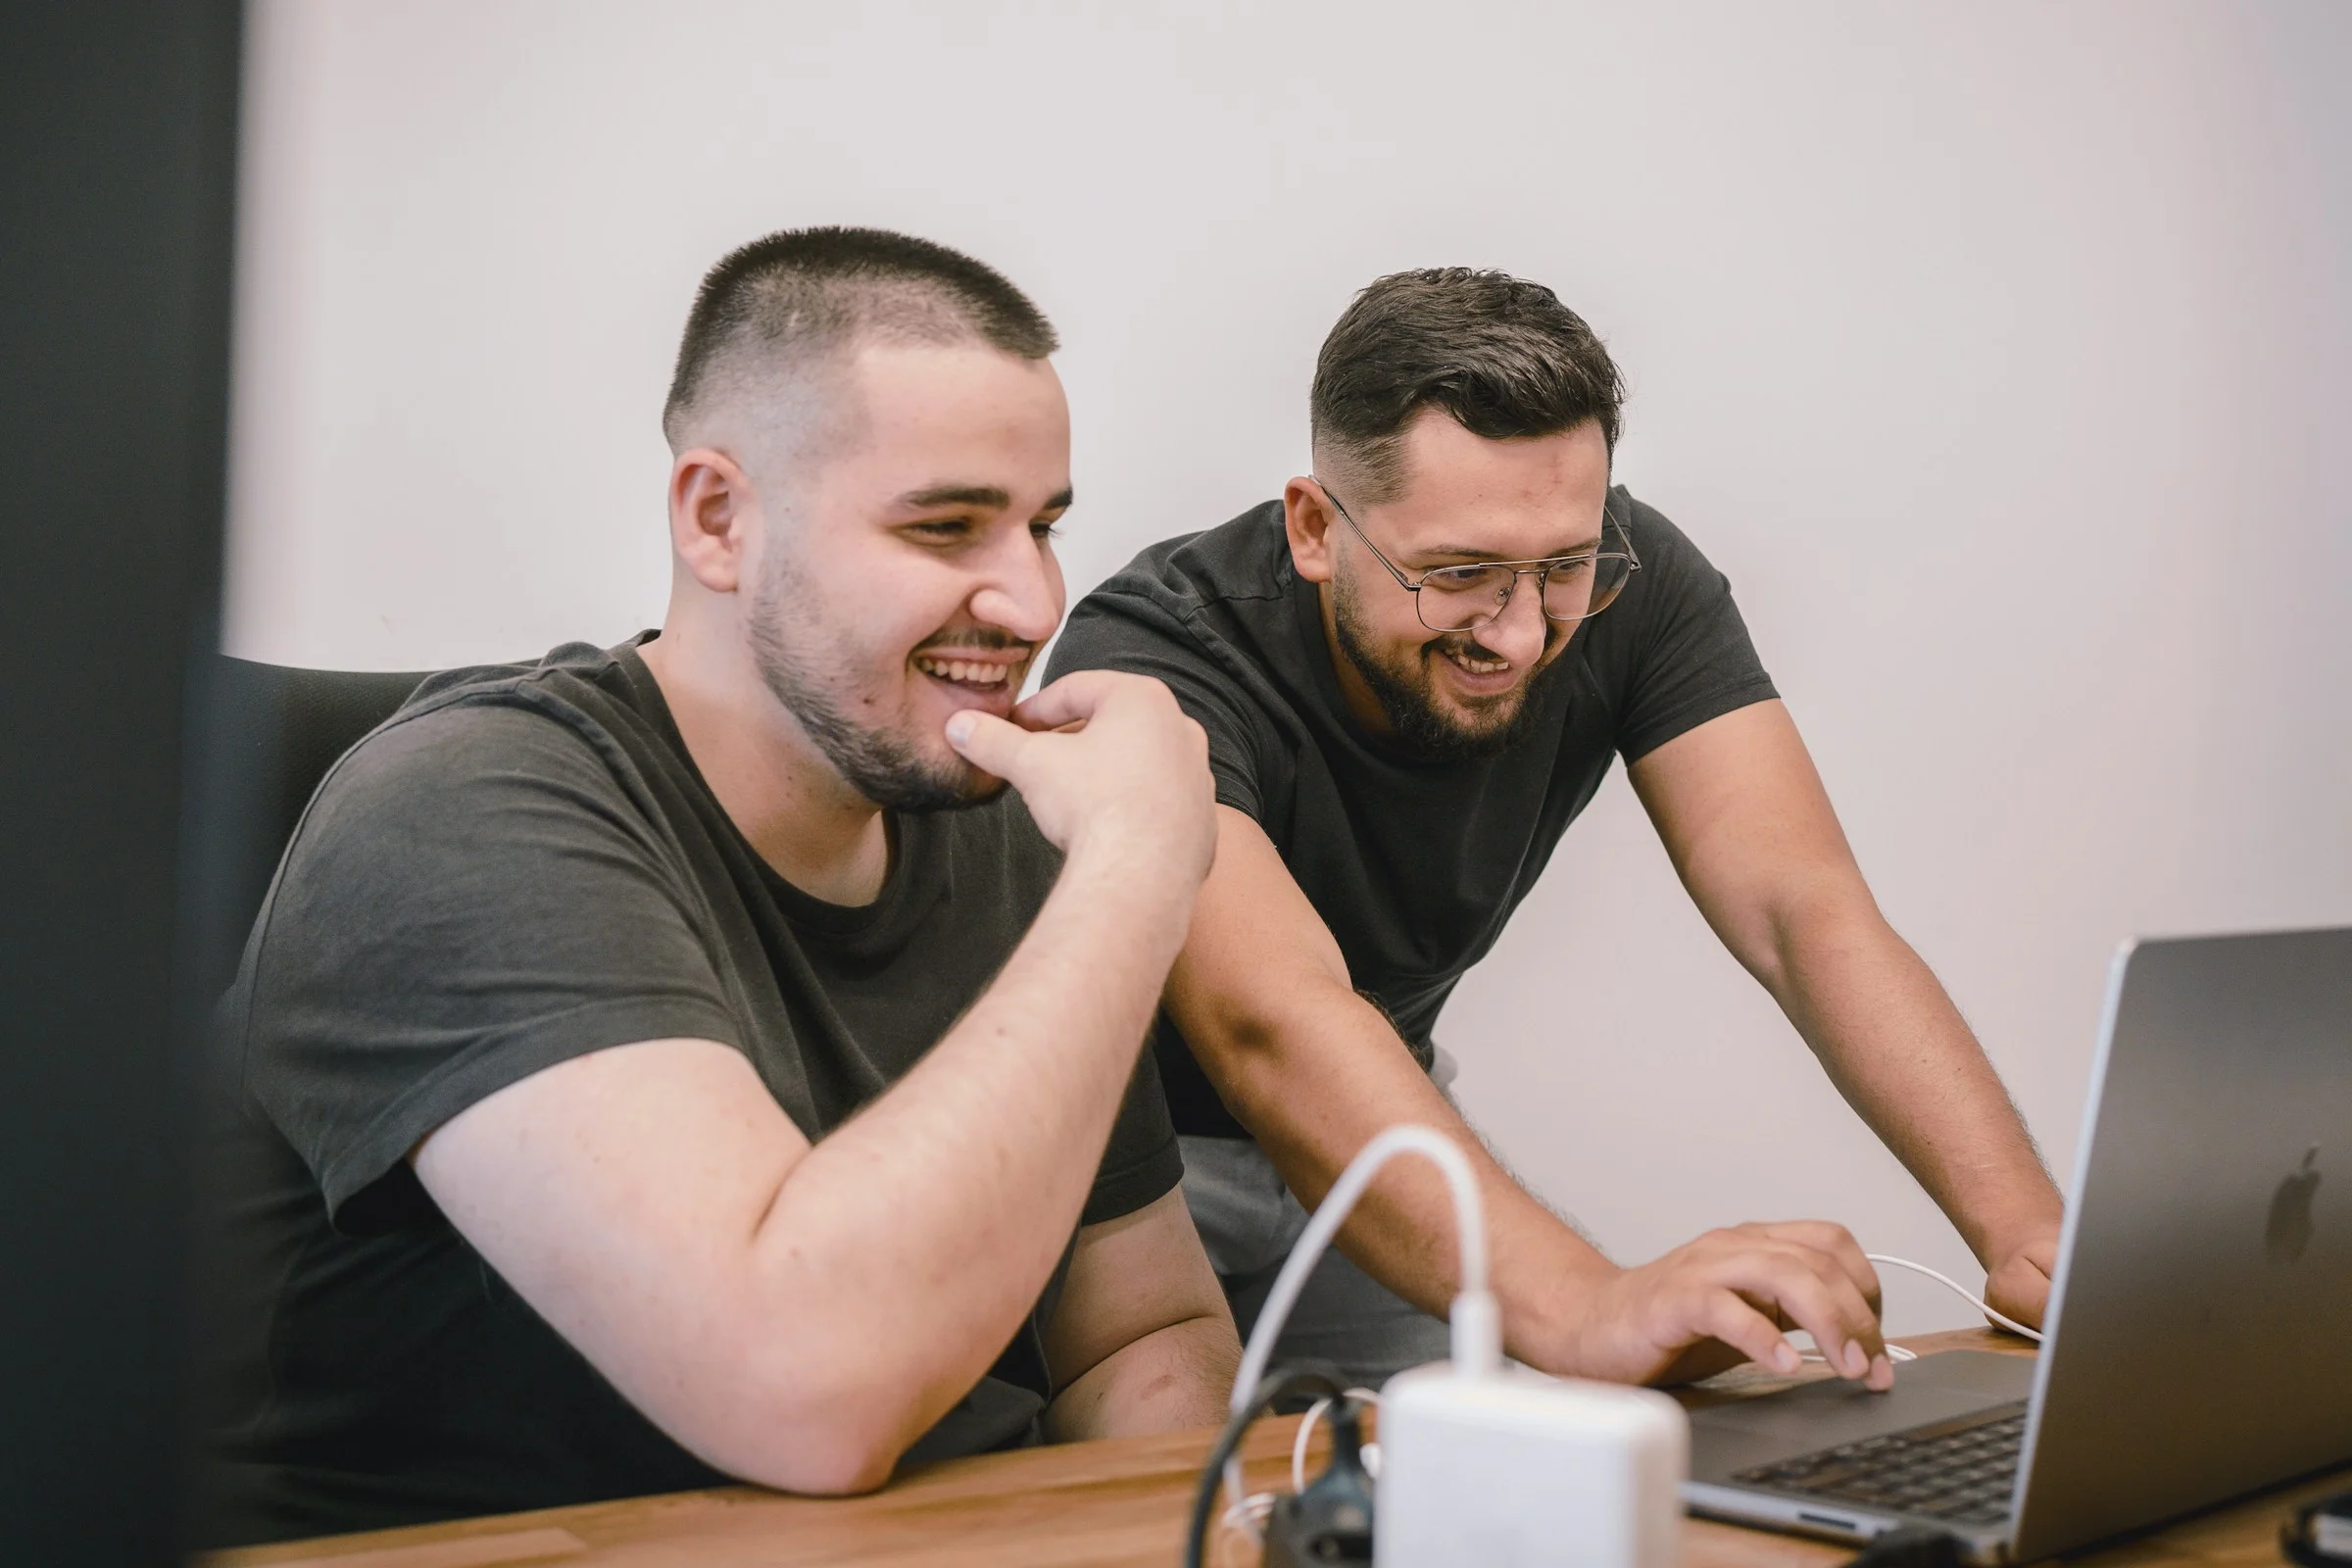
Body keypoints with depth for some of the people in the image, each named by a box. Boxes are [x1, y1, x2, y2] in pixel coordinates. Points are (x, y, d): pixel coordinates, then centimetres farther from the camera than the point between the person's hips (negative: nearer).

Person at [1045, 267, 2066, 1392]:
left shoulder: (1632, 586, -18)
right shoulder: (1149, 658, -33)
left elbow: (1804, 912, -25)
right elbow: (1274, 1025, -48)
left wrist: (2026, 1228, -40)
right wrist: (1580, 1307, -63)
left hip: (1372, 1138, 4)